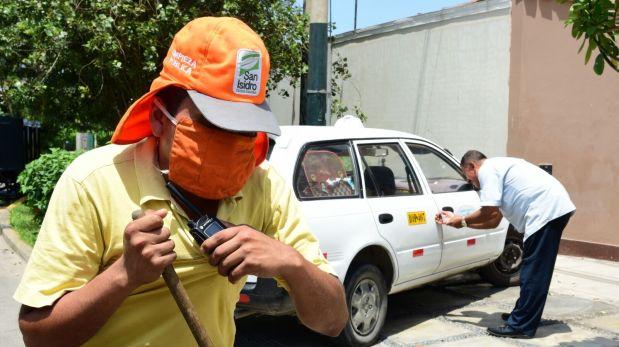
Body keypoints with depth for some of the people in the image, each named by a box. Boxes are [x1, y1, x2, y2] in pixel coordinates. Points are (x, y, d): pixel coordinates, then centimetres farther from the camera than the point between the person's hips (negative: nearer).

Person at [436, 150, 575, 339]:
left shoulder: (487, 169, -3)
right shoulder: (498, 168, 26)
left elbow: (489, 211, -12)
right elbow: (493, 221, 25)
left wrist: (462, 221, 4)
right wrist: (458, 220, 25)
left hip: (546, 210, -10)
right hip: (555, 207, 10)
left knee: (533, 272, -6)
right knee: (535, 270, 18)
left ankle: (521, 326, -2)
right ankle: (523, 315, 29)